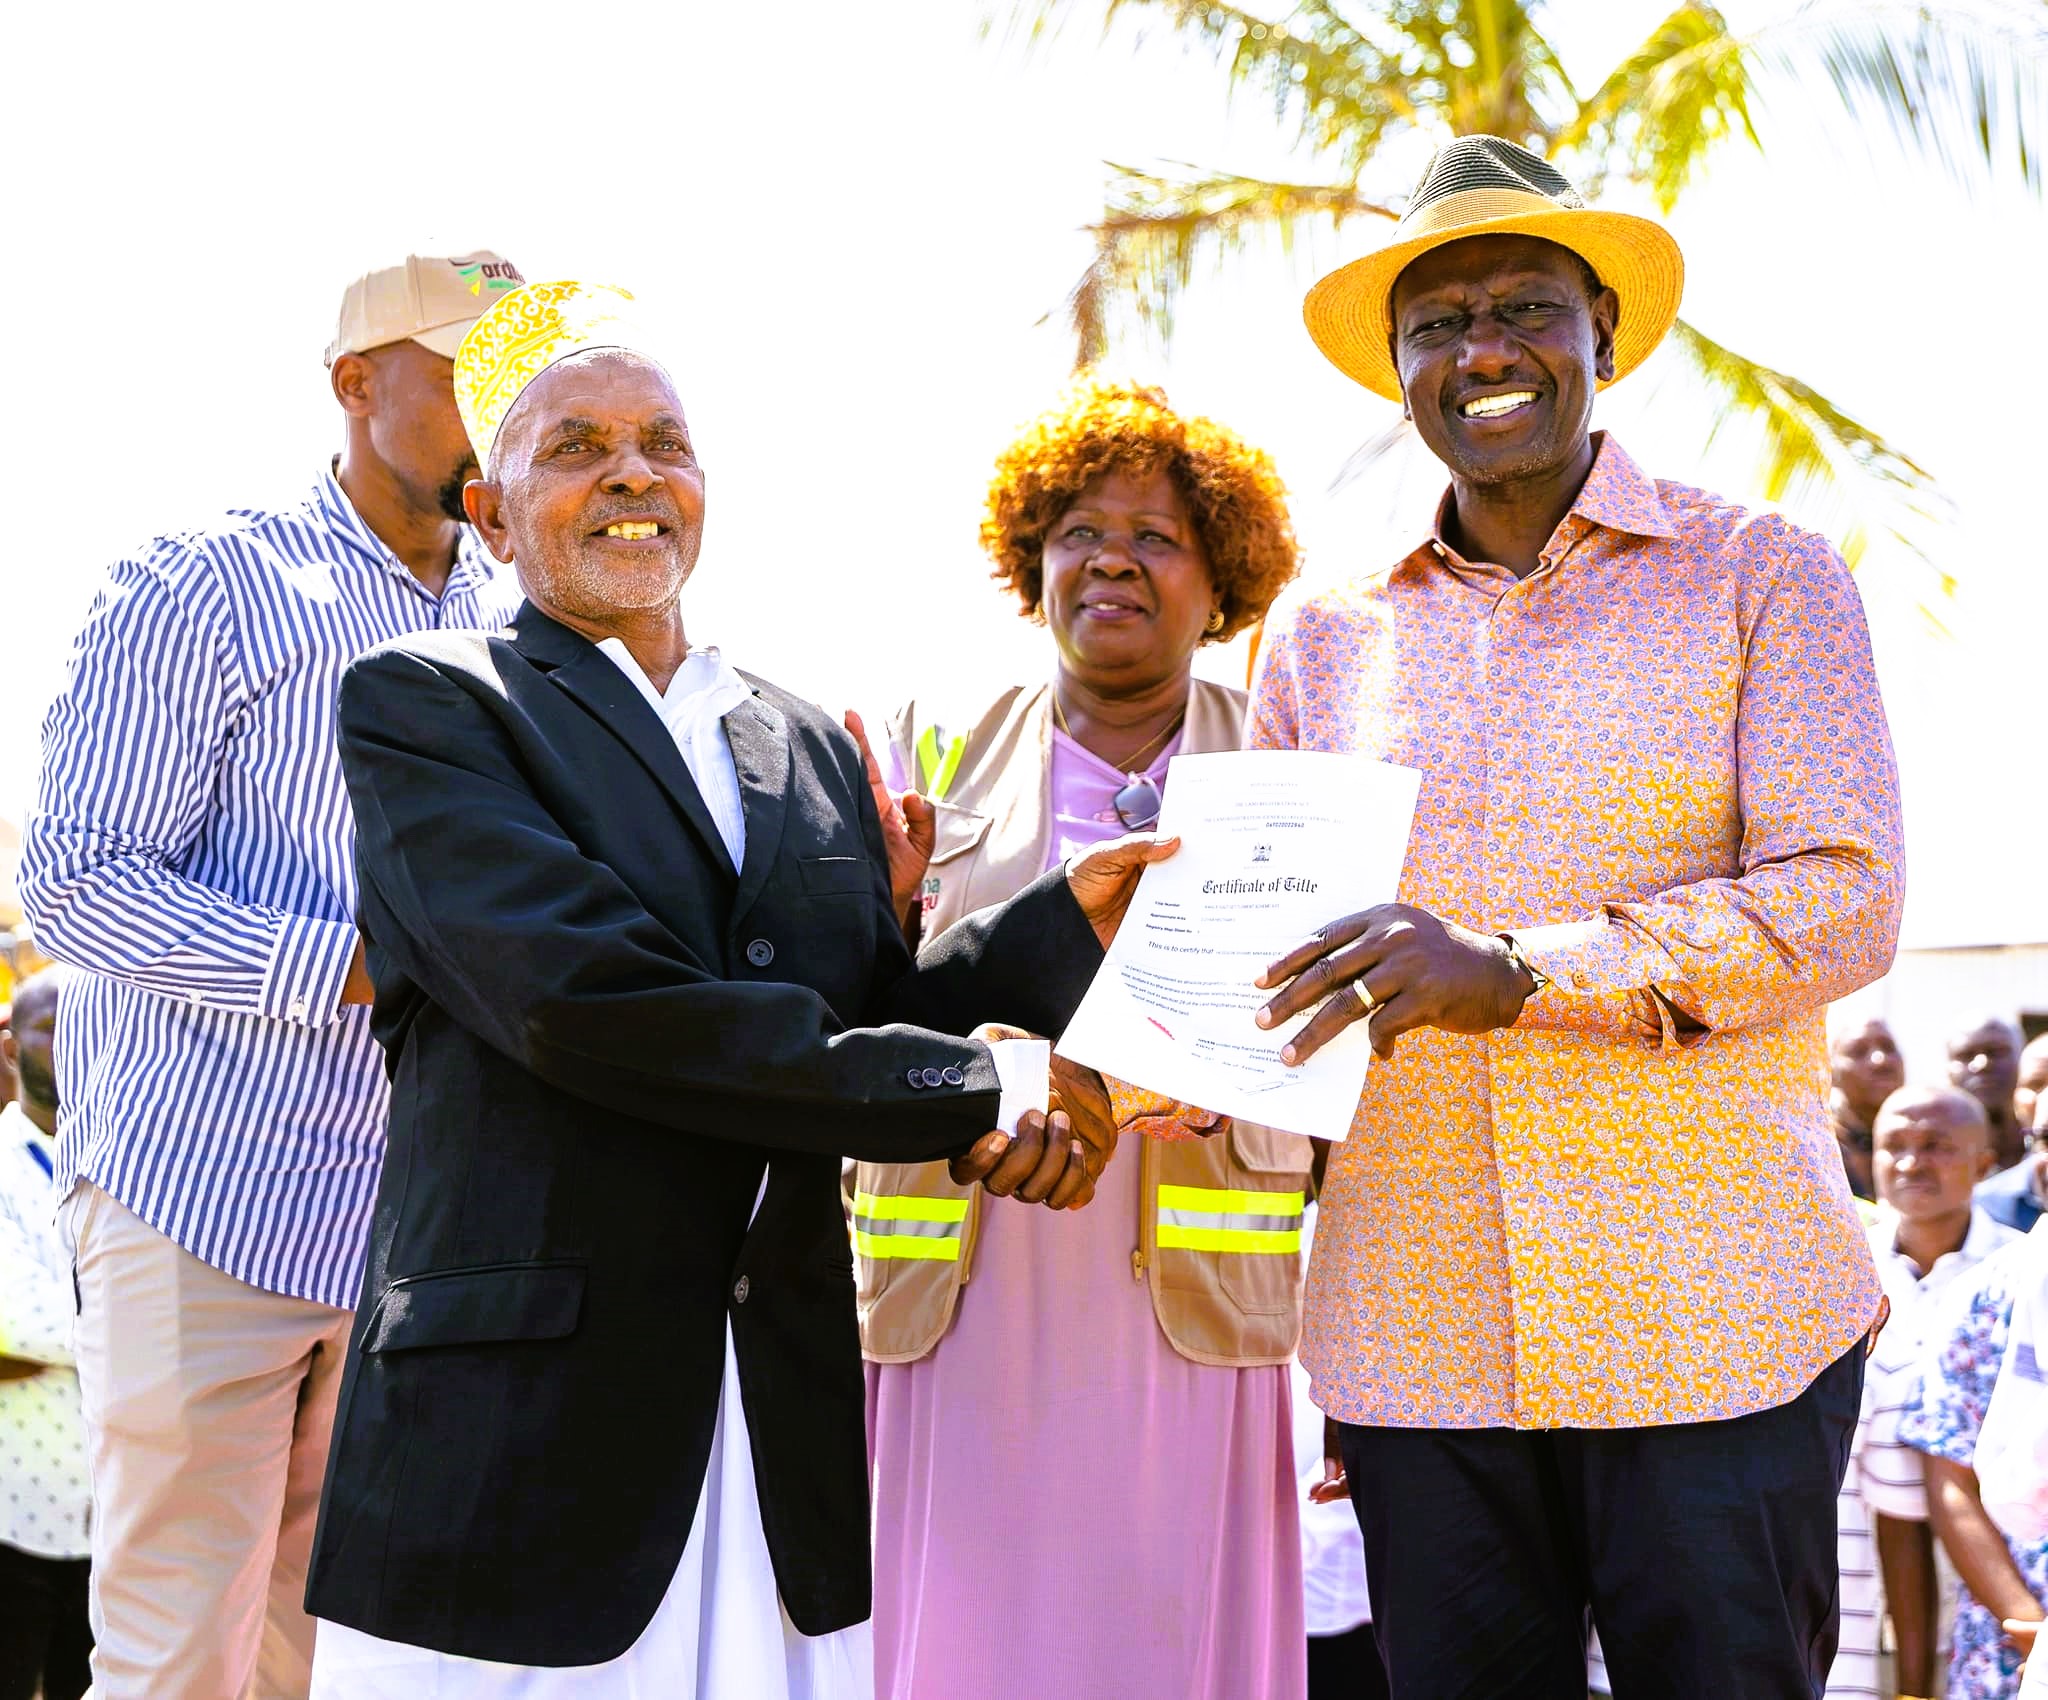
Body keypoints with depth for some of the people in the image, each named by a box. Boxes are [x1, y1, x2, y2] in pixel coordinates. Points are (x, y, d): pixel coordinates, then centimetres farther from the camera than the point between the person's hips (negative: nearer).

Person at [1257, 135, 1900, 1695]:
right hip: (1418, 1335, 3)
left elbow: (1844, 902, -8)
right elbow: (1250, 947, 12)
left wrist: (1511, 969, -21)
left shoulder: (1760, 574, 3)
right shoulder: (1327, 640, 12)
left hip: (1710, 1329, -3)